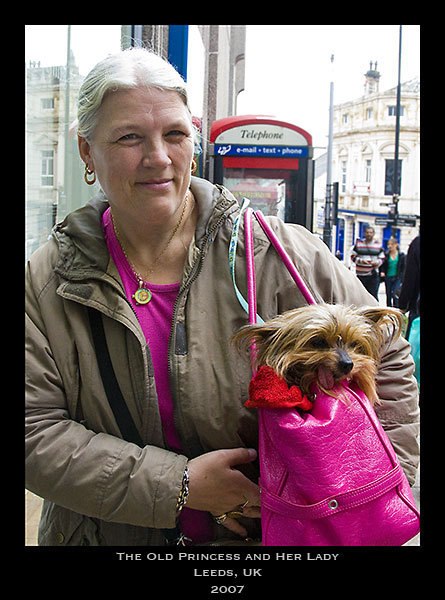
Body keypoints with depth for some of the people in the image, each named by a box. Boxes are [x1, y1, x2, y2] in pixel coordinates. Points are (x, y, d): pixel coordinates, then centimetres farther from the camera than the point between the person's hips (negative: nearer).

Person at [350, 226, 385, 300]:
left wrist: (377, 262, -11)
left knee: (373, 295, -7)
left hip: (373, 275, 0)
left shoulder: (378, 245, 9)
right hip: (360, 274, 0)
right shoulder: (358, 243, 6)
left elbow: (382, 258, 11)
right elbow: (353, 256, 4)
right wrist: (361, 261, -15)